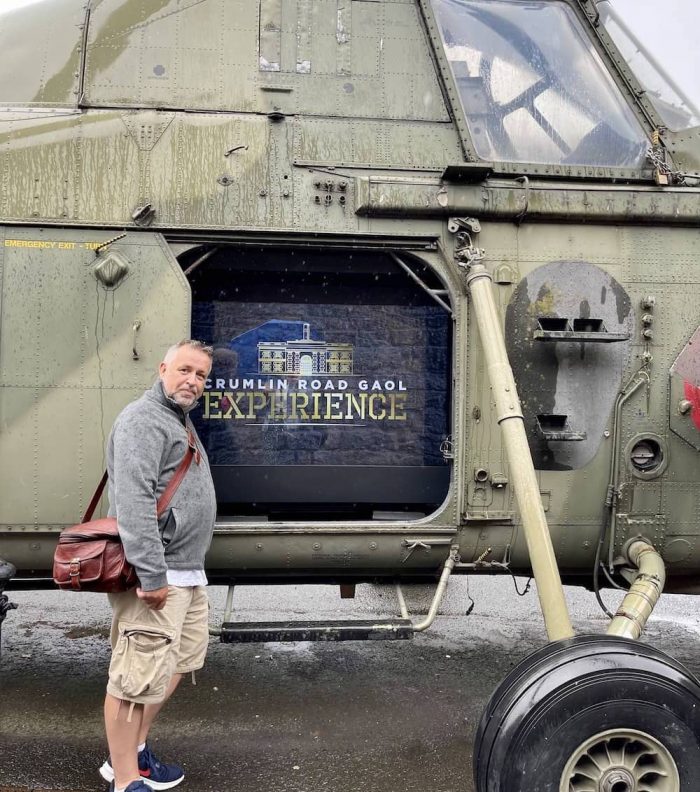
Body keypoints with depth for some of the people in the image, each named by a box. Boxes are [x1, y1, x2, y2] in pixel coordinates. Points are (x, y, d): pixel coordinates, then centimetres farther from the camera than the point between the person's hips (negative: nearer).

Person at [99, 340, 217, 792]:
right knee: (139, 676, -4)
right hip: (158, 573, -11)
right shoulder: (143, 419, -13)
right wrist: (151, 575, -26)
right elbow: (133, 502, -23)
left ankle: (134, 749, 32)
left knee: (181, 661, 19)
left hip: (188, 572, 11)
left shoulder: (181, 422, 19)